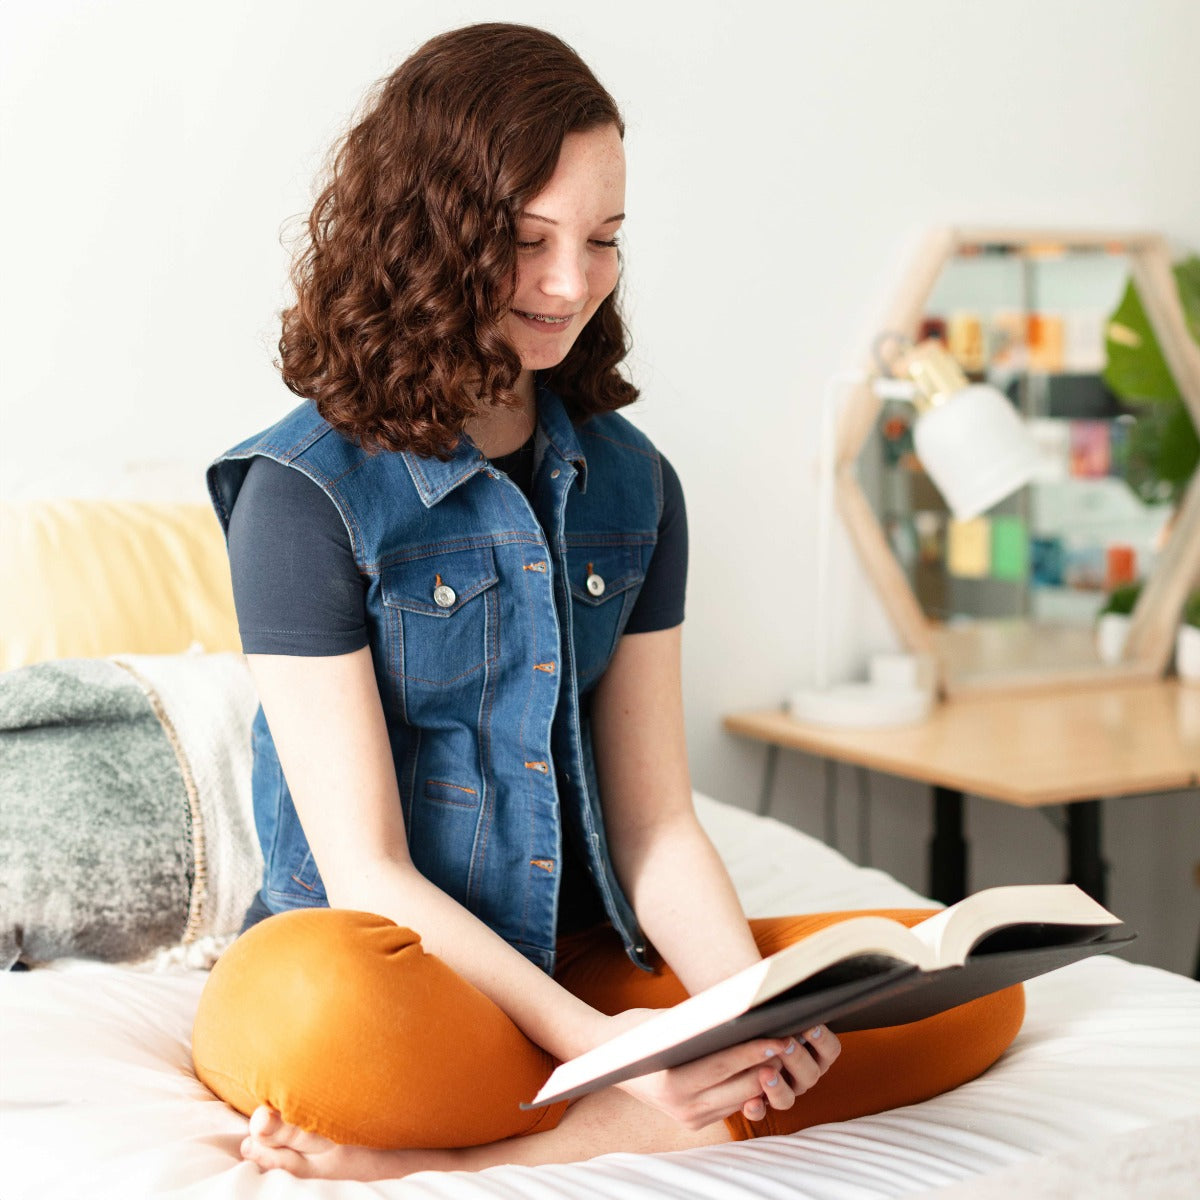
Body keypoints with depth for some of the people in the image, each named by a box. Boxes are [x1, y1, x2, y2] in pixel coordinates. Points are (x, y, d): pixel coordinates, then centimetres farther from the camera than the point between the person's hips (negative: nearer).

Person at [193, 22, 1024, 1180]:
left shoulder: (632, 485, 8)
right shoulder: (308, 489, -10)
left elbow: (654, 825, 5)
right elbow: (366, 874, -13)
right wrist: (598, 1046, -24)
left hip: (576, 959, 7)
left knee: (971, 989, -14)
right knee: (324, 1004, -42)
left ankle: (459, 1148, -21)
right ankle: (624, 1127, -16)